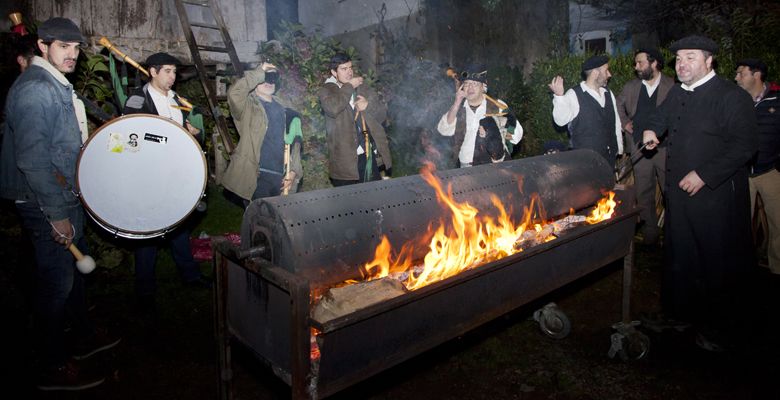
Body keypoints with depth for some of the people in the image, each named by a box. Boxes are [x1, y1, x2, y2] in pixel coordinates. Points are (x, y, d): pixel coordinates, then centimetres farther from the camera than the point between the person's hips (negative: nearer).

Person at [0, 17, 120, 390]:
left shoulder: (58, 85, 13)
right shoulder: (34, 88, -19)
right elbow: (31, 159, -24)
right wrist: (56, 215, -23)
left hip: (66, 197, 10)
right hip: (47, 205, -10)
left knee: (75, 267, 21)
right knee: (57, 282, 0)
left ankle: (83, 335, 39)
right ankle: (54, 368, 15)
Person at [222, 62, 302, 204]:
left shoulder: (283, 110, 16)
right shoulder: (248, 106, 2)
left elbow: (294, 143, 13)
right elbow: (234, 93, -21)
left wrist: (293, 171, 1)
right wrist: (259, 72, -11)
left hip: (281, 178, 5)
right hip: (256, 177, -5)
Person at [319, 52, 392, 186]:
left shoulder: (362, 87, 14)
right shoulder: (327, 90, 1)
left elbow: (383, 113, 12)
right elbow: (333, 108, -22)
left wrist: (368, 105, -8)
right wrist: (349, 86, -11)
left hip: (373, 155, 4)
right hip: (347, 160, -4)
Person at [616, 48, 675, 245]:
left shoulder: (672, 86, -4)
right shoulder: (631, 87, 9)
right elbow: (618, 105, 23)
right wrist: (624, 123, 10)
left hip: (666, 148, -3)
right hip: (640, 148, 4)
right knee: (643, 195, 9)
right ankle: (650, 235, 20)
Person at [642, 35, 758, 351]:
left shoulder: (731, 96, -12)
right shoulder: (676, 93, 12)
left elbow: (745, 145, -18)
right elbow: (661, 116, 32)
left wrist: (704, 175, -22)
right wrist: (651, 130, 10)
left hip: (714, 197, -7)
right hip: (678, 195, 7)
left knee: (716, 264, 5)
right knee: (680, 257, 16)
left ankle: (716, 330, 22)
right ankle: (681, 314, 33)